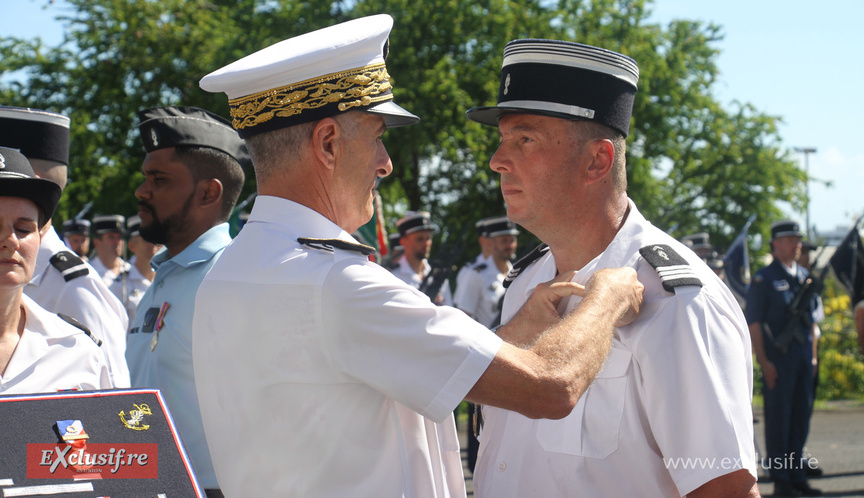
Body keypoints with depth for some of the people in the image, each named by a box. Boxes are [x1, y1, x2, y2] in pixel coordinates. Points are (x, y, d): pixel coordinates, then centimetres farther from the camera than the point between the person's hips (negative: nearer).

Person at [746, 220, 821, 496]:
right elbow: (754, 323, -9)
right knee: (778, 417, -2)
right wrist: (764, 361, -14)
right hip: (778, 358, -6)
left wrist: (813, 355, 13)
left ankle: (797, 476, 17)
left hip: (803, 357, 6)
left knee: (801, 414, 8)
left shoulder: (804, 277, 14)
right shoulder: (763, 279, -5)